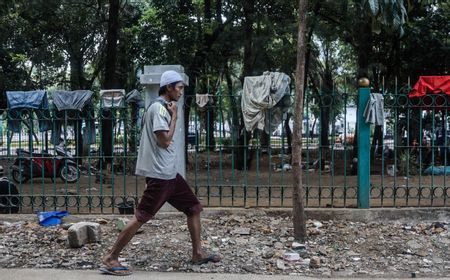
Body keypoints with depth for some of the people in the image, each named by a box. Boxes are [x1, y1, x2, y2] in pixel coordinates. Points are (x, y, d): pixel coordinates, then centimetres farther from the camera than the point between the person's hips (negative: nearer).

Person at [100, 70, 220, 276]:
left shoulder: (164, 108, 17)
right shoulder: (159, 108, -14)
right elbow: (164, 141, -20)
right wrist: (174, 116, -12)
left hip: (169, 173, 10)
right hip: (159, 174, -10)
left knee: (194, 208, 12)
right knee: (141, 217, -8)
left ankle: (198, 254, 19)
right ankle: (110, 259, -1)